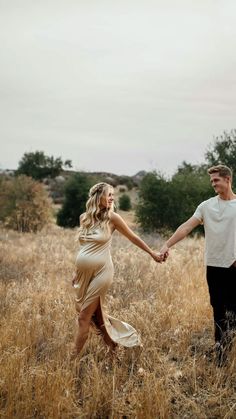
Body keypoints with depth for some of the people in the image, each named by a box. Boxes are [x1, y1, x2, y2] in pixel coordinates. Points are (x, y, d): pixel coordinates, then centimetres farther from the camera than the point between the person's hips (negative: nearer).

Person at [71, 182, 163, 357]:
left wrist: (152, 253, 11)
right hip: (84, 272, 5)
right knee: (95, 313, 12)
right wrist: (77, 271, 18)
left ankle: (75, 356, 4)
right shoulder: (84, 218, 6)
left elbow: (133, 237, 5)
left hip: (101, 272, -5)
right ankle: (112, 344, 31)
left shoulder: (112, 218, -6)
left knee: (84, 316, -4)